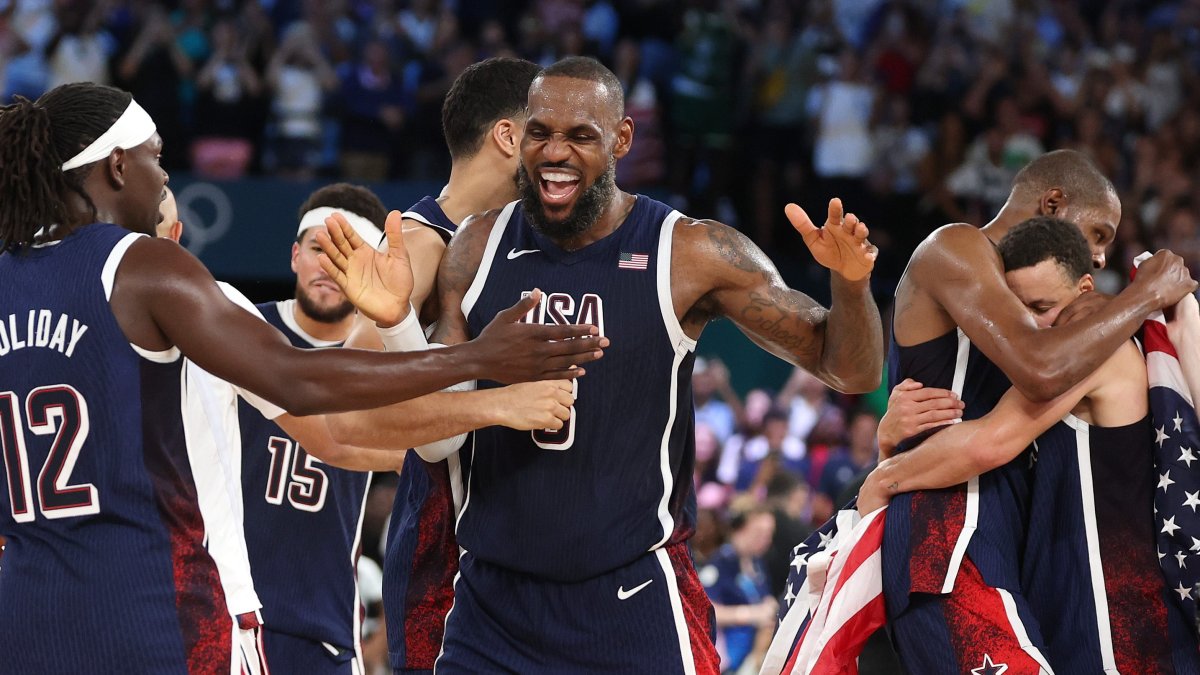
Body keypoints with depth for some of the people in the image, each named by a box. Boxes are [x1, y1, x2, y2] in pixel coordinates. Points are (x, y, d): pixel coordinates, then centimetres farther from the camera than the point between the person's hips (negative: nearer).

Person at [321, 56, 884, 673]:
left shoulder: (691, 255, -7)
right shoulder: (478, 246, 3)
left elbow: (852, 373, -3)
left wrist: (850, 284, -24)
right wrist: (392, 321, -12)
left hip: (634, 603, -3)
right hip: (493, 598, 3)